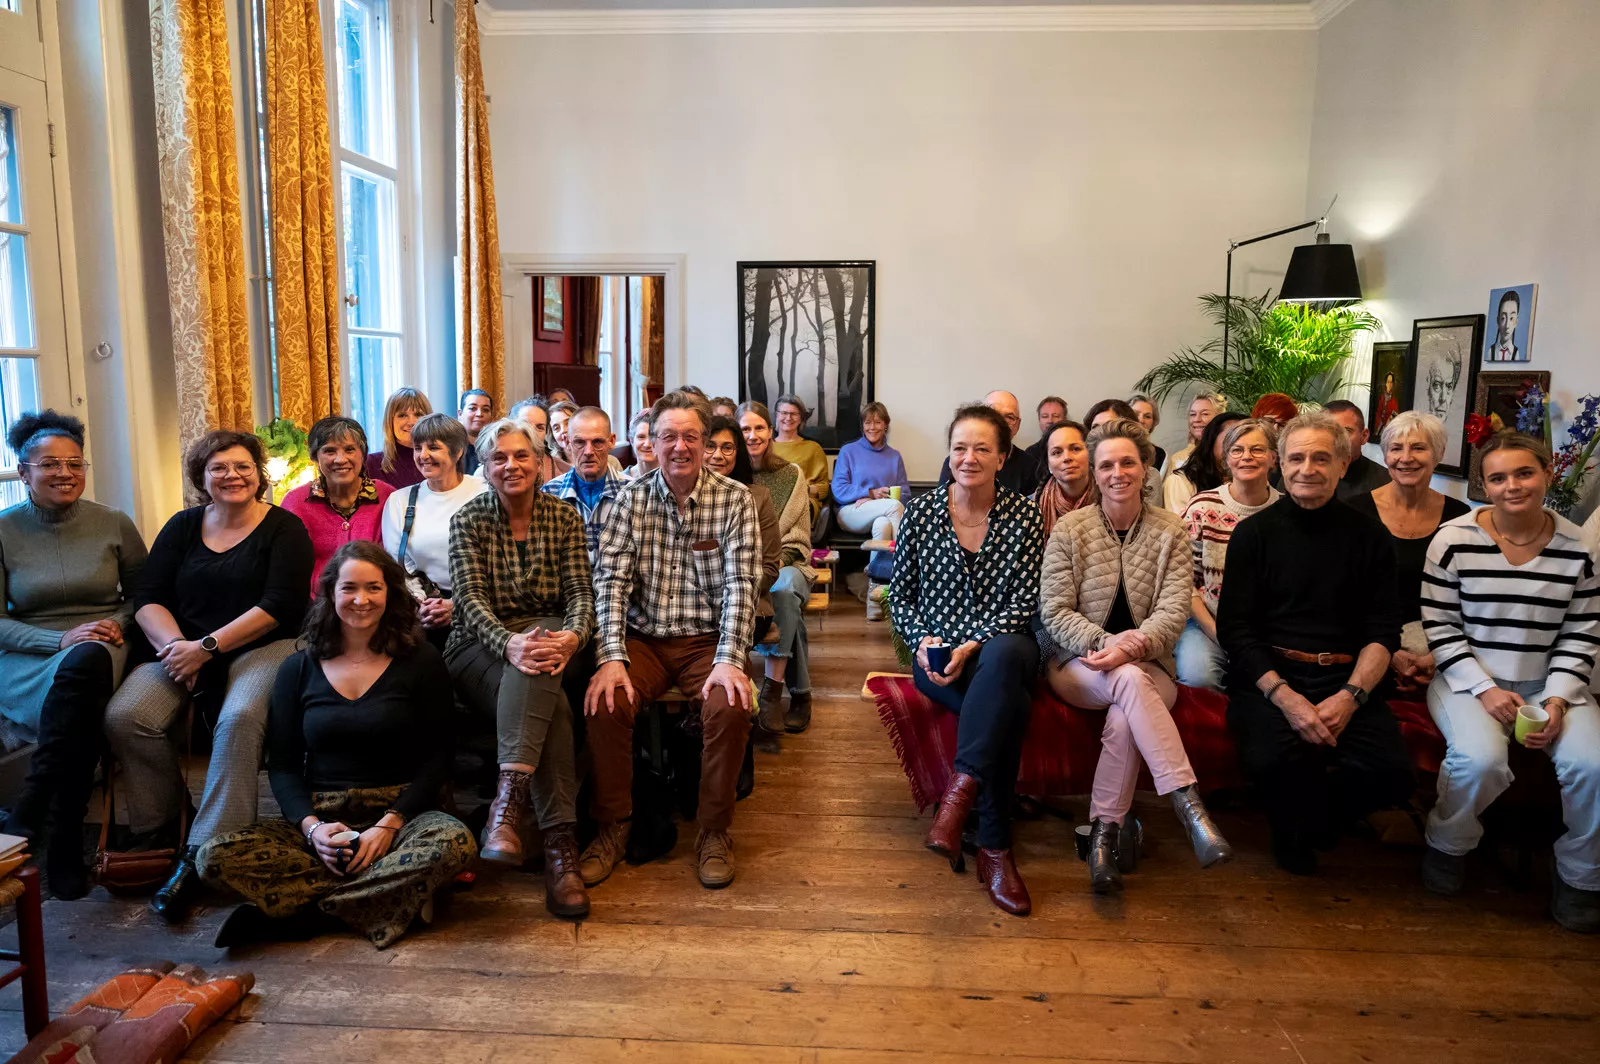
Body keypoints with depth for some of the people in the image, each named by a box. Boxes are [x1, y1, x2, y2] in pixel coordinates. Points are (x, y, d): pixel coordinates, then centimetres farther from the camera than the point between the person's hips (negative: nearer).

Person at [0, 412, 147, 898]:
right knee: (82, 712, -37)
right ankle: (67, 845, -26)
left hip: (99, 651, 1)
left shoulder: (113, 524, 6)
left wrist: (118, 624, -8)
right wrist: (59, 640, -16)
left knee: (84, 664, -40)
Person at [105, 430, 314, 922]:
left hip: (262, 647, -4)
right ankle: (160, 830, -4)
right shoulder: (183, 527, 15)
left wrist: (206, 647, -16)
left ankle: (201, 853, -27)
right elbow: (148, 599, 7)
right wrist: (175, 645, -14)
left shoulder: (284, 528, 2)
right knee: (124, 715, -22)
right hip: (182, 645, 4)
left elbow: (278, 606, -9)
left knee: (239, 719, -34)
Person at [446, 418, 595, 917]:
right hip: (478, 647, -1)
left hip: (545, 634, 1)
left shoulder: (564, 517, 7)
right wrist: (509, 643, -31)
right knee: (551, 703, -33)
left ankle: (509, 797, -45)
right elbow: (472, 599, -9)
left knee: (536, 672, -37)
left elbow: (580, 593, -2)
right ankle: (560, 843, -40)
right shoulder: (468, 520, 3)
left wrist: (571, 637, -26)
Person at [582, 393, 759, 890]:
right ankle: (613, 826, -3)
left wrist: (729, 660, -22)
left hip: (707, 640, -1)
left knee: (729, 707, -28)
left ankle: (715, 831, -6)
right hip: (643, 638, 2)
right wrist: (612, 657, -19)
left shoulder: (734, 499, -3)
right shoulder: (632, 499, 2)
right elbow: (611, 579, -5)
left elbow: (741, 584, -10)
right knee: (605, 702, -25)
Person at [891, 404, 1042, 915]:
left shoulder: (1024, 517, 4)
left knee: (1007, 656, -39)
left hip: (1000, 649, 0)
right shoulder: (921, 512, 6)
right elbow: (900, 595, 9)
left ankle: (959, 790, -39)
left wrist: (972, 647, -17)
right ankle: (994, 849, -24)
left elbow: (1025, 602, -3)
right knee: (1007, 705, -32)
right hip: (935, 655, 0)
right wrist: (923, 641, -11)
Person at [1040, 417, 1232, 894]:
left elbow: (1174, 610, -6)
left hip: (1147, 666, 1)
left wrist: (1134, 645, -26)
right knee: (1131, 681, -35)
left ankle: (1105, 836, -23)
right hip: (1078, 665, -1)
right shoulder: (1068, 530, 3)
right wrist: (1107, 642, -21)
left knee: (1123, 718, -34)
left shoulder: (1170, 532, 5)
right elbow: (1054, 612, -4)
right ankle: (1190, 805, -39)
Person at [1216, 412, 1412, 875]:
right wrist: (1286, 697, -16)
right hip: (1269, 676, -2)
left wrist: (1350, 697, -12)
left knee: (1391, 772, -22)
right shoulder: (1254, 533, 4)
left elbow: (1384, 631, 6)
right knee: (1272, 760, -30)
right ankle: (1294, 826, 6)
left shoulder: (1368, 536, 10)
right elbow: (1235, 629, -2)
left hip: (1347, 680, 2)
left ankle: (1313, 820, 11)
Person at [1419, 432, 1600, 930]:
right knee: (1480, 758, -32)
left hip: (1549, 684, 3)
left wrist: (1558, 700, -8)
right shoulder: (1454, 540, -6)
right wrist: (1486, 690, -14)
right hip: (1469, 679, -3)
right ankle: (1448, 846, 1)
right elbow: (1440, 628, -5)